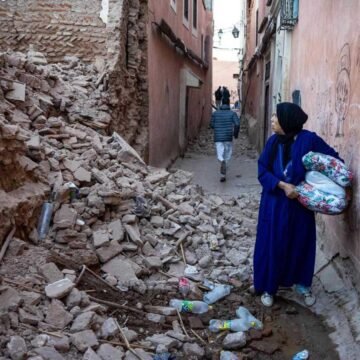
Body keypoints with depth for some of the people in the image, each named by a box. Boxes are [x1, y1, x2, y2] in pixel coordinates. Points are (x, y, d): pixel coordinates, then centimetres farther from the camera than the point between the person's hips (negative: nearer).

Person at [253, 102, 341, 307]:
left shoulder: (309, 140, -12)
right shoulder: (273, 142, -2)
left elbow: (334, 161, -5)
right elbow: (263, 171, -4)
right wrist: (282, 185, -20)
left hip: (301, 203, -2)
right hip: (275, 203, 2)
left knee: (301, 244, 12)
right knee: (272, 245, 7)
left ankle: (303, 285, 34)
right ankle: (268, 287, 24)